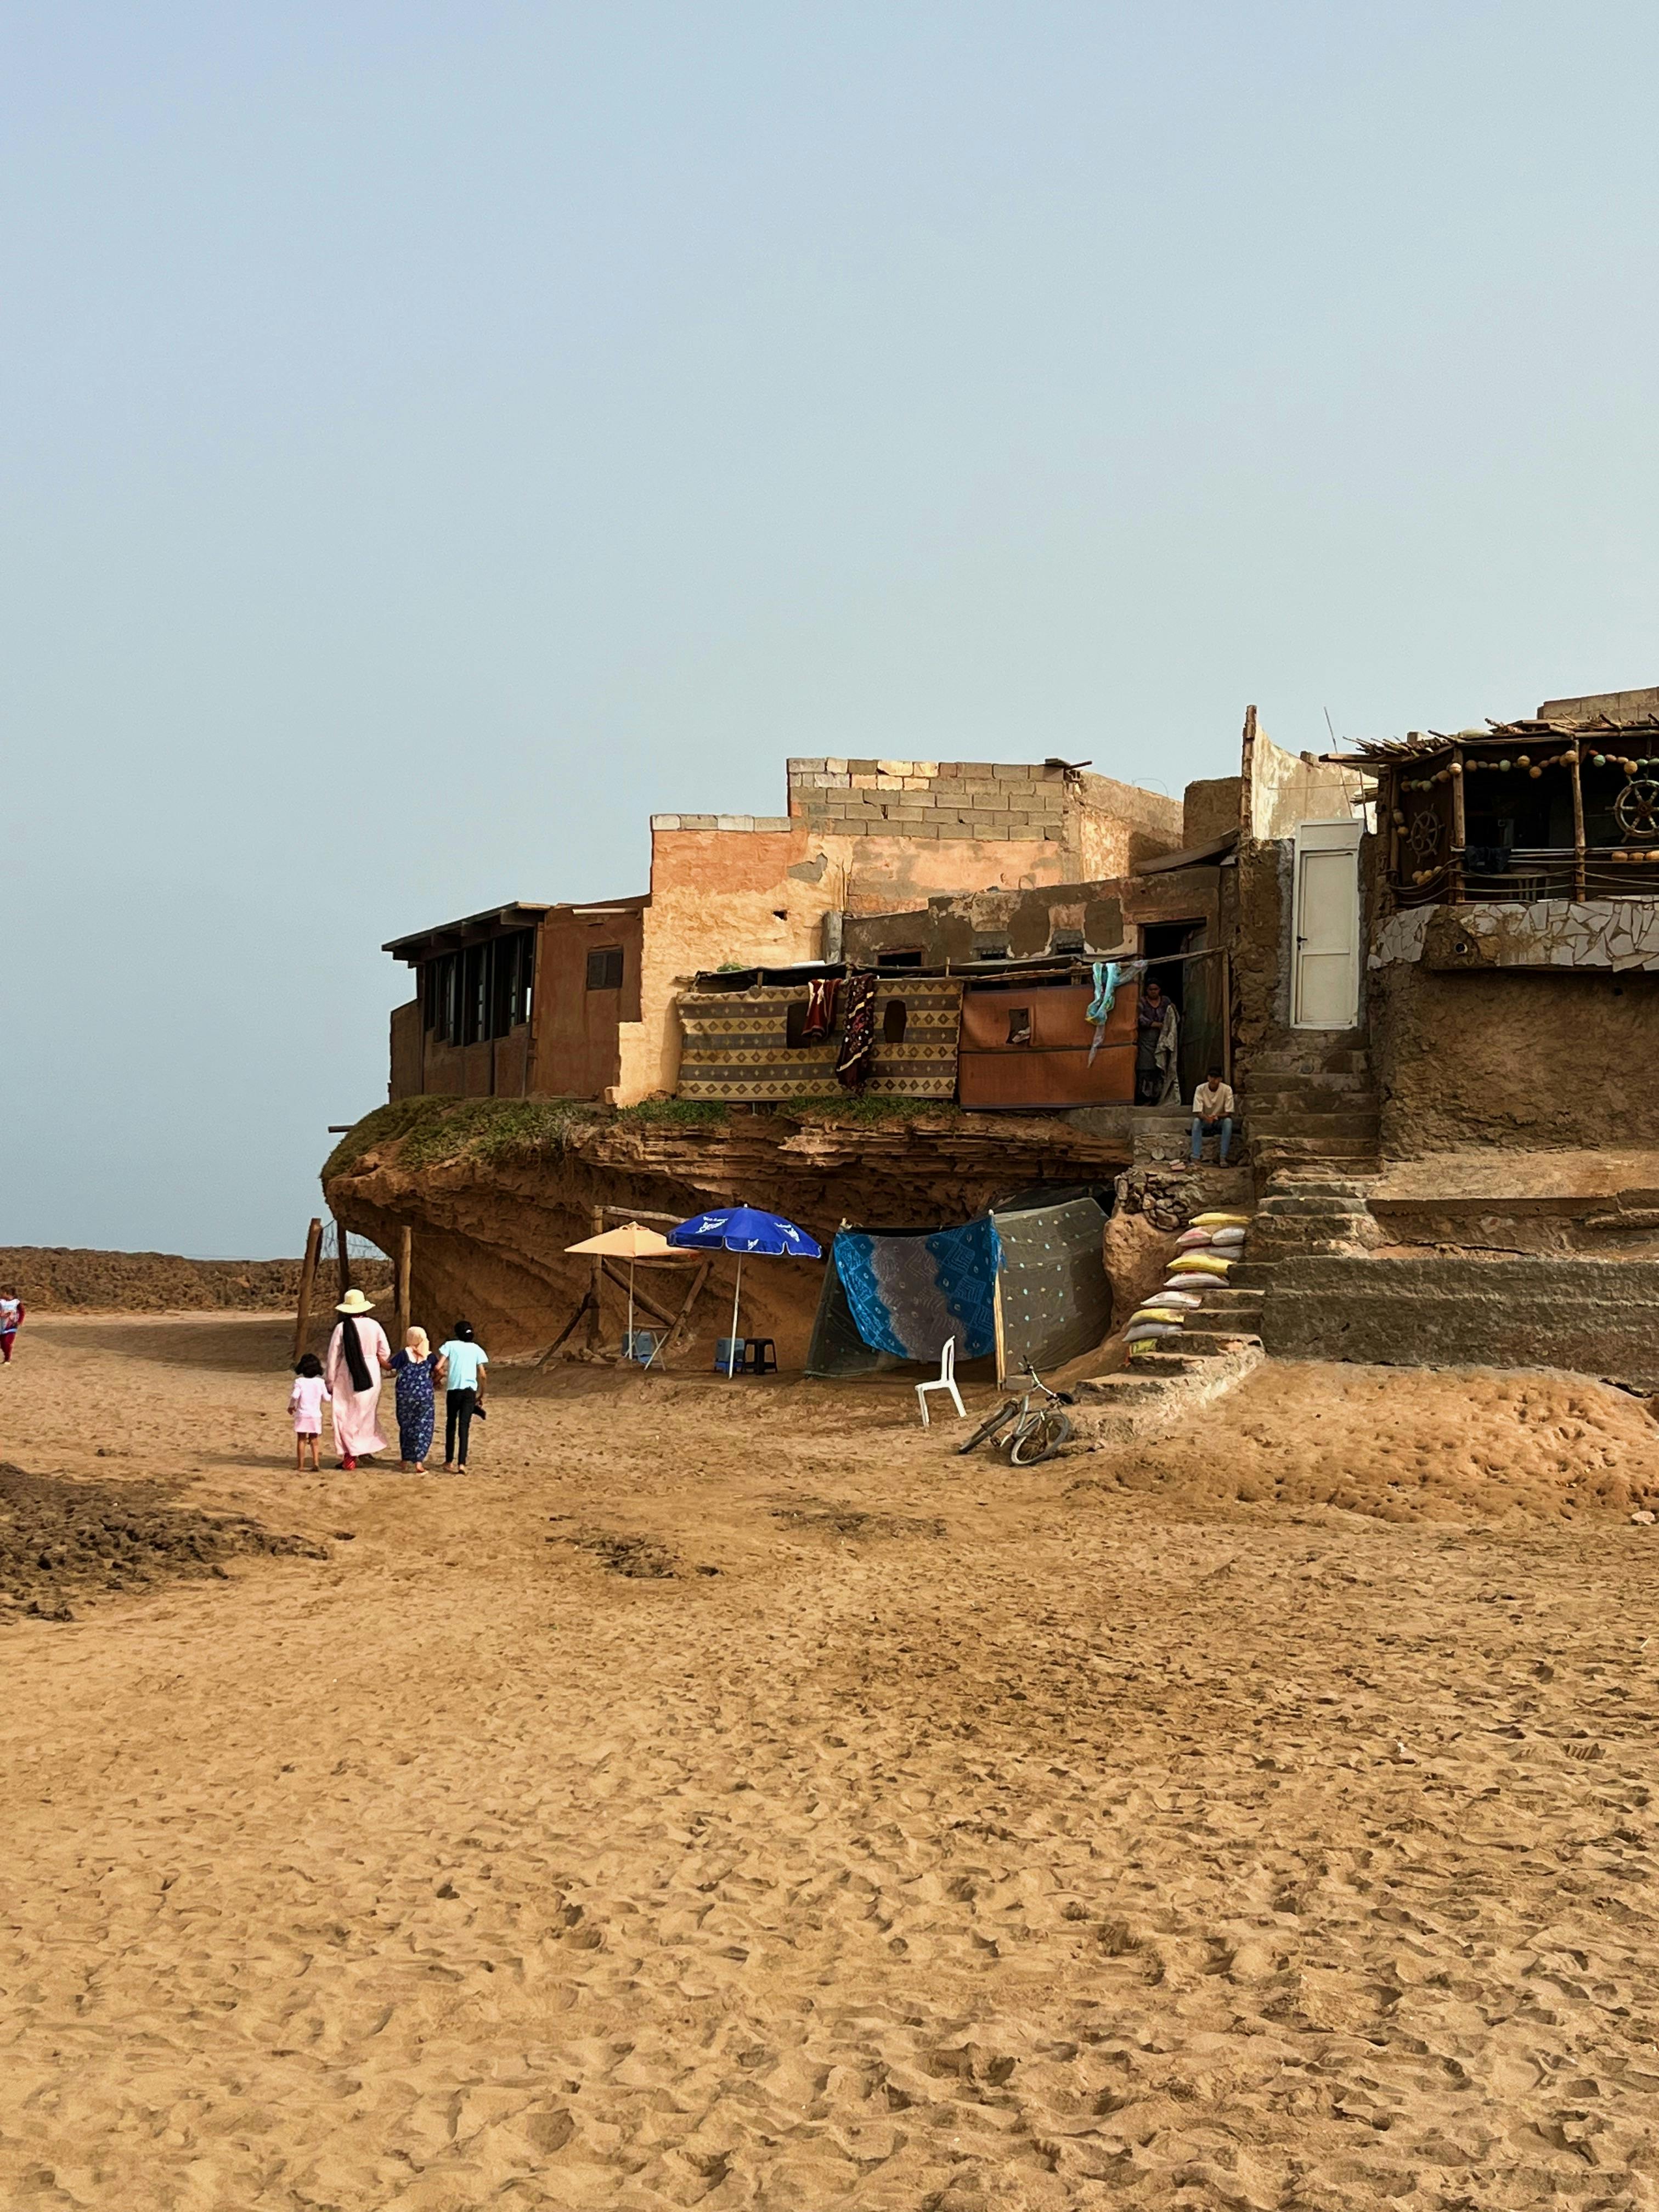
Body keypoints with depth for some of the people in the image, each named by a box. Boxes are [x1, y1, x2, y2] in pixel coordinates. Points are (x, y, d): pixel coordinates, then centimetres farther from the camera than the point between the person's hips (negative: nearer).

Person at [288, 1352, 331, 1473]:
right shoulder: (320, 1382, -1)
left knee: (301, 1439, 7)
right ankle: (316, 1463, -1)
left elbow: (295, 1396, -20)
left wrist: (291, 1406, -2)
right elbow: (326, 1399, 1)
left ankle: (300, 1465, 9)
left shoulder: (299, 1382, -8)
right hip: (316, 1415, 2)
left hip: (302, 1415, -2)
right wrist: (328, 1392, 23)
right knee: (314, 1440, 11)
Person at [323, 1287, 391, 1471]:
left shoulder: (341, 1328, -9)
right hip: (371, 1376, 2)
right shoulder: (374, 1326, -3)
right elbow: (385, 1355, 4)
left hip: (347, 1378, -2)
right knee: (367, 1414, 19)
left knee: (346, 1416, 6)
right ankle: (367, 1447, 23)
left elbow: (333, 1357, -5)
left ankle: (350, 1456, 4)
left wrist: (331, 1382, 4)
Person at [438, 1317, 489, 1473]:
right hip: (470, 1390, 1)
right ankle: (461, 1463, -12)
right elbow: (482, 1375, 4)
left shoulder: (450, 1345, 4)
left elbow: (439, 1367, -7)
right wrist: (482, 1394, 14)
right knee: (464, 1426, -1)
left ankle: (449, 1461, 20)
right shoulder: (477, 1349, 9)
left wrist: (444, 1374, 15)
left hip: (453, 1389, -1)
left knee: (451, 1425, 15)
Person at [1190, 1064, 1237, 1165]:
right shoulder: (1200, 1089, -15)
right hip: (1205, 1122, 0)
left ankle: (1222, 1157, -33)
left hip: (1220, 1122, 0)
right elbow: (1197, 1113, -18)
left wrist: (1217, 1116, -34)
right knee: (1196, 1121, -32)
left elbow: (1229, 1113, -15)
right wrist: (1206, 1118, -40)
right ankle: (1196, 1158, -37)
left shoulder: (1227, 1089, -15)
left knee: (1228, 1121, -32)